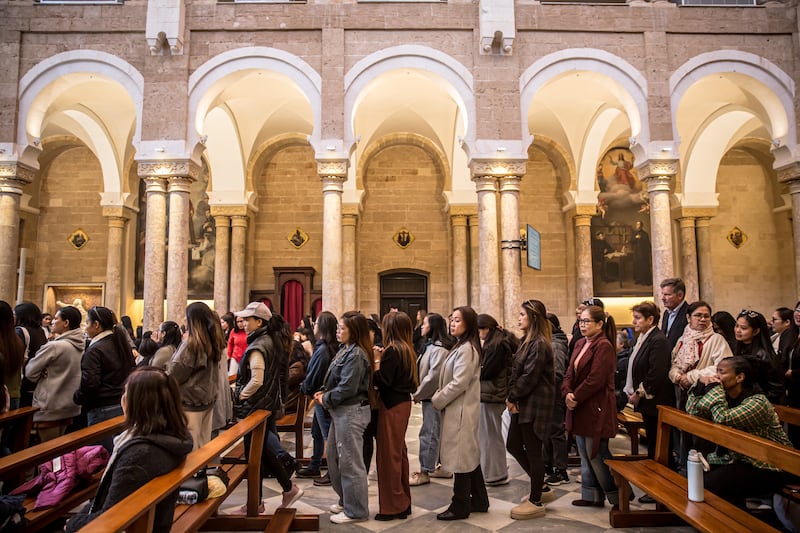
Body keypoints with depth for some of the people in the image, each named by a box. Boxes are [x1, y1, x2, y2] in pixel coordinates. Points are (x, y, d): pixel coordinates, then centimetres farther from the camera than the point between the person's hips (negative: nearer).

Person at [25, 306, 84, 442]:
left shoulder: (53, 346, -18)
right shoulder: (80, 346, 3)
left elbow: (30, 372, -9)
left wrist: (43, 376, 9)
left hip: (50, 409, -7)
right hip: (71, 407, 7)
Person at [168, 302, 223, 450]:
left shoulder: (191, 343, -18)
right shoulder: (214, 342, 3)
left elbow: (174, 374, -10)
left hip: (189, 403, -7)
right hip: (208, 400, 7)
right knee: (203, 447, 16)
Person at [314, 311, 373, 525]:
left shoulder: (356, 355, -19)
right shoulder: (345, 350, 10)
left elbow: (347, 388, -23)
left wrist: (326, 400, -11)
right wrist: (325, 393, 2)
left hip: (351, 412, -10)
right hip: (342, 410, 10)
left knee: (350, 461, 1)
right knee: (334, 456, 19)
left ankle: (356, 511, 16)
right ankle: (346, 500, 35)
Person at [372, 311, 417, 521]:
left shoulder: (392, 350, -17)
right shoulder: (406, 349, 8)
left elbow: (382, 381, -20)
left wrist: (376, 360, -12)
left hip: (392, 406, -9)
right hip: (402, 403, 9)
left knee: (389, 454, 1)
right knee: (399, 452, 16)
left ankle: (392, 506, 11)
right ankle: (403, 502, 26)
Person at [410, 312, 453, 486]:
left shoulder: (439, 349, -18)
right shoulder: (431, 346, 13)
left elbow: (433, 376, -23)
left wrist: (417, 394, -13)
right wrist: (419, 392, 7)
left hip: (433, 398, -10)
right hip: (429, 396, 10)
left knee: (428, 434, -2)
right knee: (439, 433, 16)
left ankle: (424, 472, 7)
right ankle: (444, 467, 27)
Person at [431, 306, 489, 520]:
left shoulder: (466, 349, -18)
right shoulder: (462, 347, 14)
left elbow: (459, 383, -23)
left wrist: (437, 400, -12)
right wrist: (440, 398, 6)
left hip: (461, 410, -10)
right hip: (458, 409, 10)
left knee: (461, 457, 0)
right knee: (470, 455, 16)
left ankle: (460, 507, 12)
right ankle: (479, 500, 28)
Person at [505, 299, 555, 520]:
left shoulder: (539, 344, -17)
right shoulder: (529, 341, 13)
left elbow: (529, 377, -20)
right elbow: (516, 371, 11)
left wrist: (512, 397, -10)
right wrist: (512, 397, -1)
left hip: (534, 404, -10)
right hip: (522, 403, 10)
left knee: (532, 451, 1)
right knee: (513, 446, 14)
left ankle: (536, 502, 15)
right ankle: (539, 486, 30)